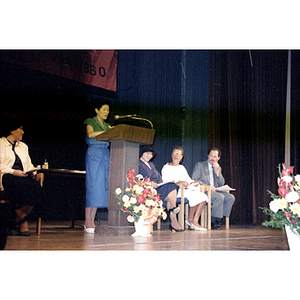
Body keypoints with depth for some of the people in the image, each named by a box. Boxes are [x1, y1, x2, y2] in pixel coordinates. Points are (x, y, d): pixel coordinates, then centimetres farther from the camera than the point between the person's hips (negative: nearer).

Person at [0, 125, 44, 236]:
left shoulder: (23, 146, 27)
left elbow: (29, 165, 24)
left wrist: (32, 172, 2)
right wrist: (13, 172, -16)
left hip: (23, 177, 6)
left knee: (36, 188, -27)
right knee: (21, 188, -36)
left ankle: (16, 224, -19)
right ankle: (23, 224, -20)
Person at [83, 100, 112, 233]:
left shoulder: (107, 125, 22)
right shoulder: (90, 122, 4)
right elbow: (90, 134, -16)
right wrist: (107, 132, -22)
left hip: (105, 155, 6)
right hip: (94, 154, -6)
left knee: (102, 187, 1)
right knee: (93, 187, -10)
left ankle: (91, 222, 4)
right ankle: (88, 223, -8)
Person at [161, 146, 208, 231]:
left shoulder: (182, 167, 28)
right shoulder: (166, 167, 7)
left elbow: (188, 179, 21)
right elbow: (166, 180, -10)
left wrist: (193, 183, -4)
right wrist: (179, 182, -24)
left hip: (186, 190, 7)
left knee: (203, 197, -18)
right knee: (194, 196, -30)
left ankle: (195, 221, -19)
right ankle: (190, 220, -14)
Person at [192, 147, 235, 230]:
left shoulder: (218, 168, 21)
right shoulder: (199, 165, 5)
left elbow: (221, 184, 11)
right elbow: (194, 180, -7)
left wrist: (217, 171, -3)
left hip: (215, 191, 6)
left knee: (231, 197, -19)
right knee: (220, 197, -31)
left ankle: (218, 220, -16)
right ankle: (213, 222, -23)